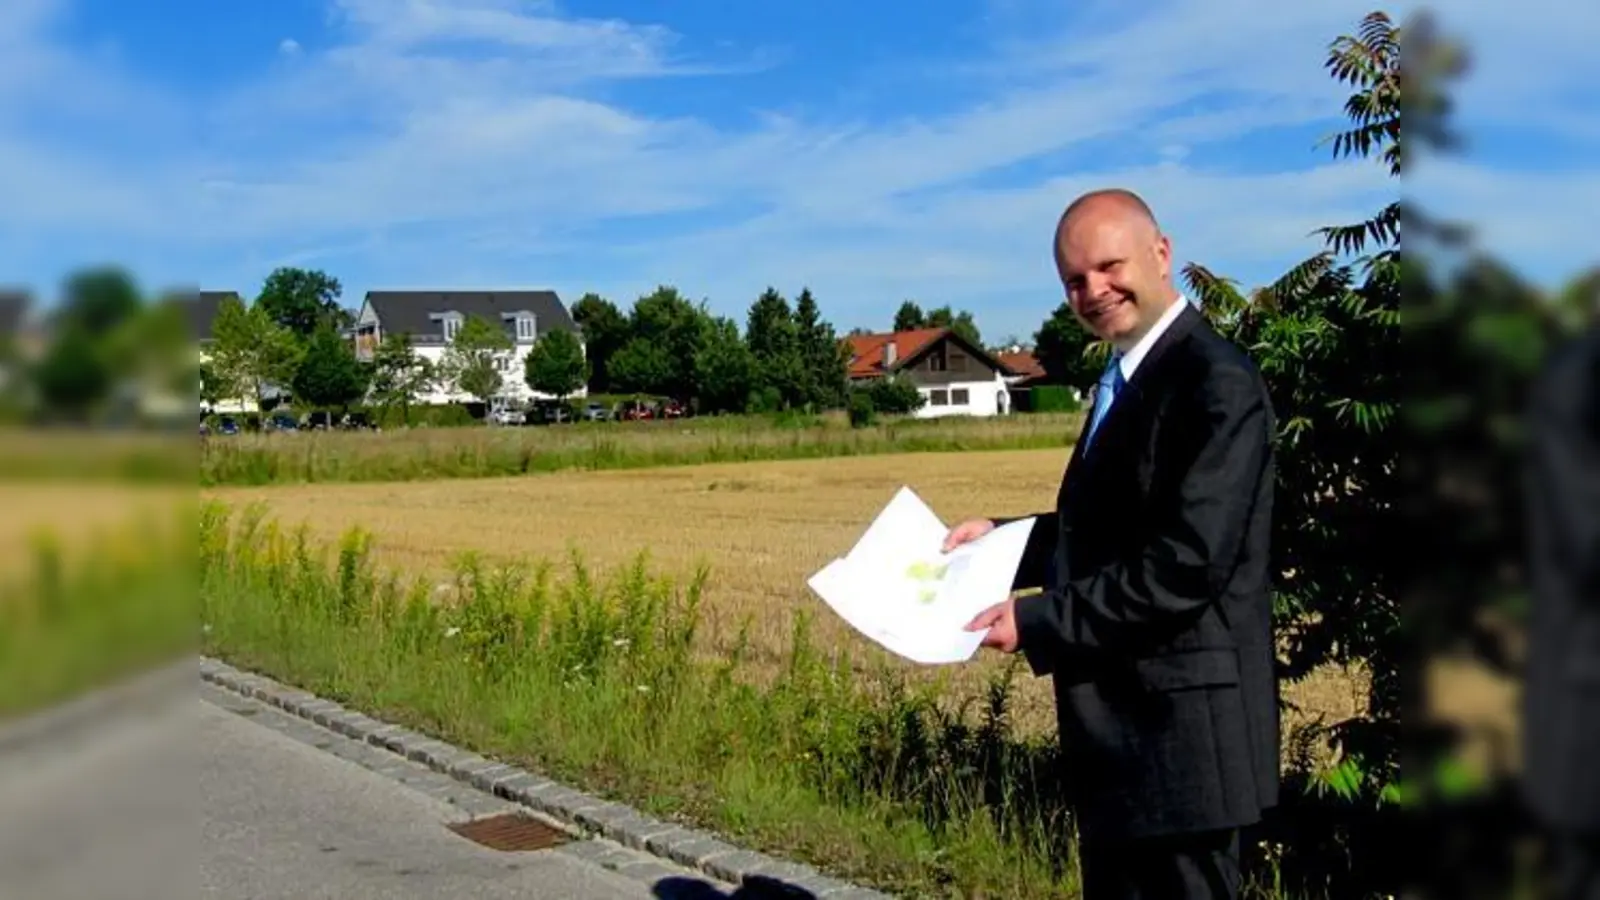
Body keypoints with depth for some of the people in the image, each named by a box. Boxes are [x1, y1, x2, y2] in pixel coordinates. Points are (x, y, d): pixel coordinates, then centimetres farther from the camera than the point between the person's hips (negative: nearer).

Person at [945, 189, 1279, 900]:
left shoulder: (1215, 382, -18)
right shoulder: (1123, 378, 13)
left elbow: (1188, 564, -25)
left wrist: (1040, 623, -21)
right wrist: (1003, 537, 5)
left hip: (1180, 729, -10)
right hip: (1117, 726, 10)